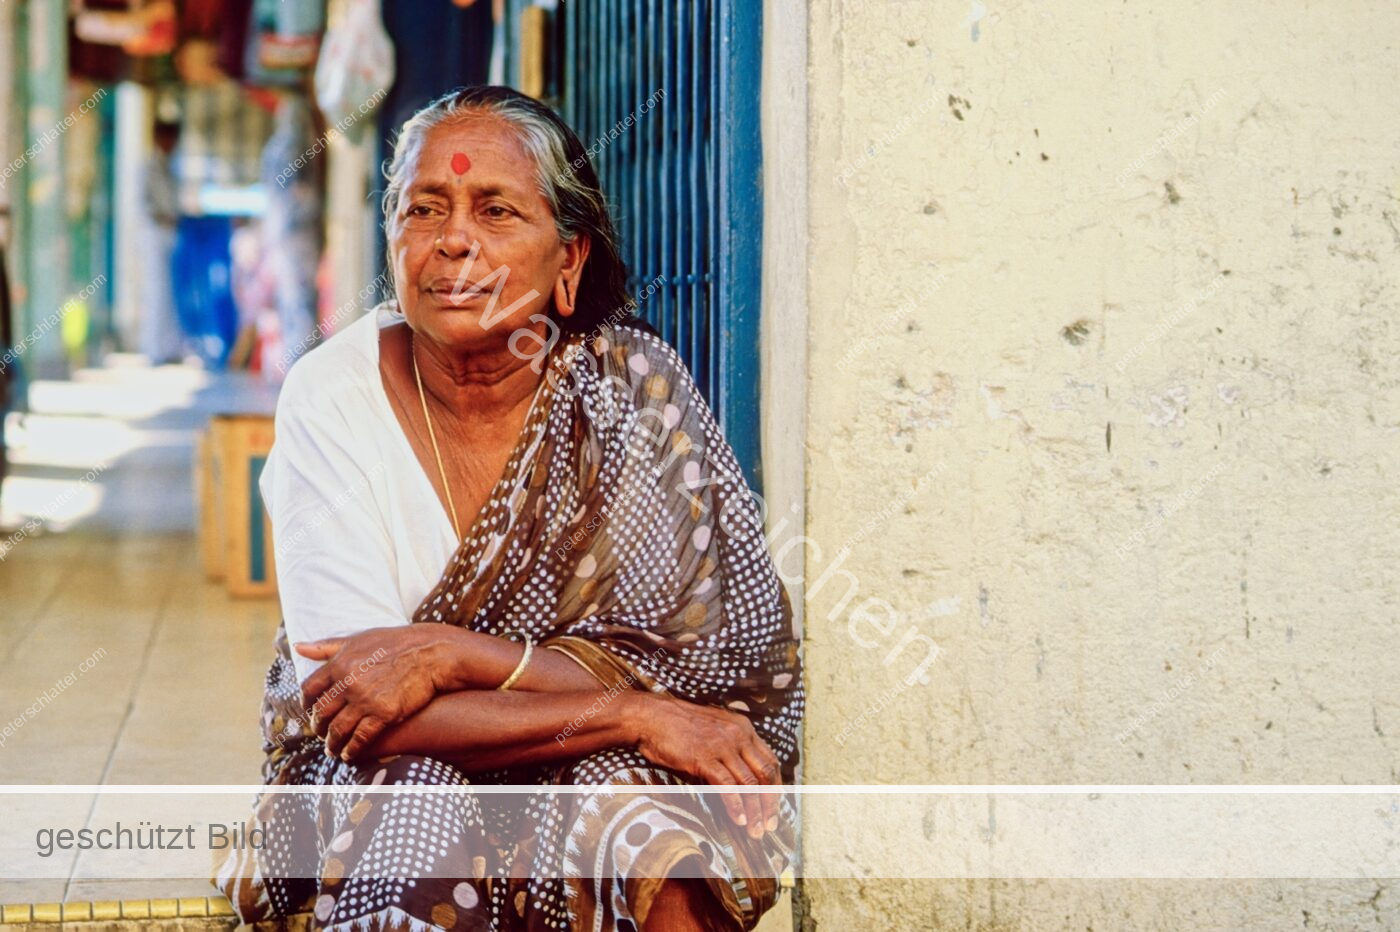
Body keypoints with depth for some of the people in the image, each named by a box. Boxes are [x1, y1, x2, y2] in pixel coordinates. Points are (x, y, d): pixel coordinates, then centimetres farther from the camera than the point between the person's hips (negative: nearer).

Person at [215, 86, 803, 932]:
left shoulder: (637, 387, -12)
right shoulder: (332, 401, -13)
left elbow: (735, 652, -16)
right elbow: (353, 714, -19)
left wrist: (453, 655, -23)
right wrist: (632, 715, -25)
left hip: (599, 773, 0)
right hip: (382, 789, 0)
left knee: (631, 805, -32)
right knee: (416, 810, -32)